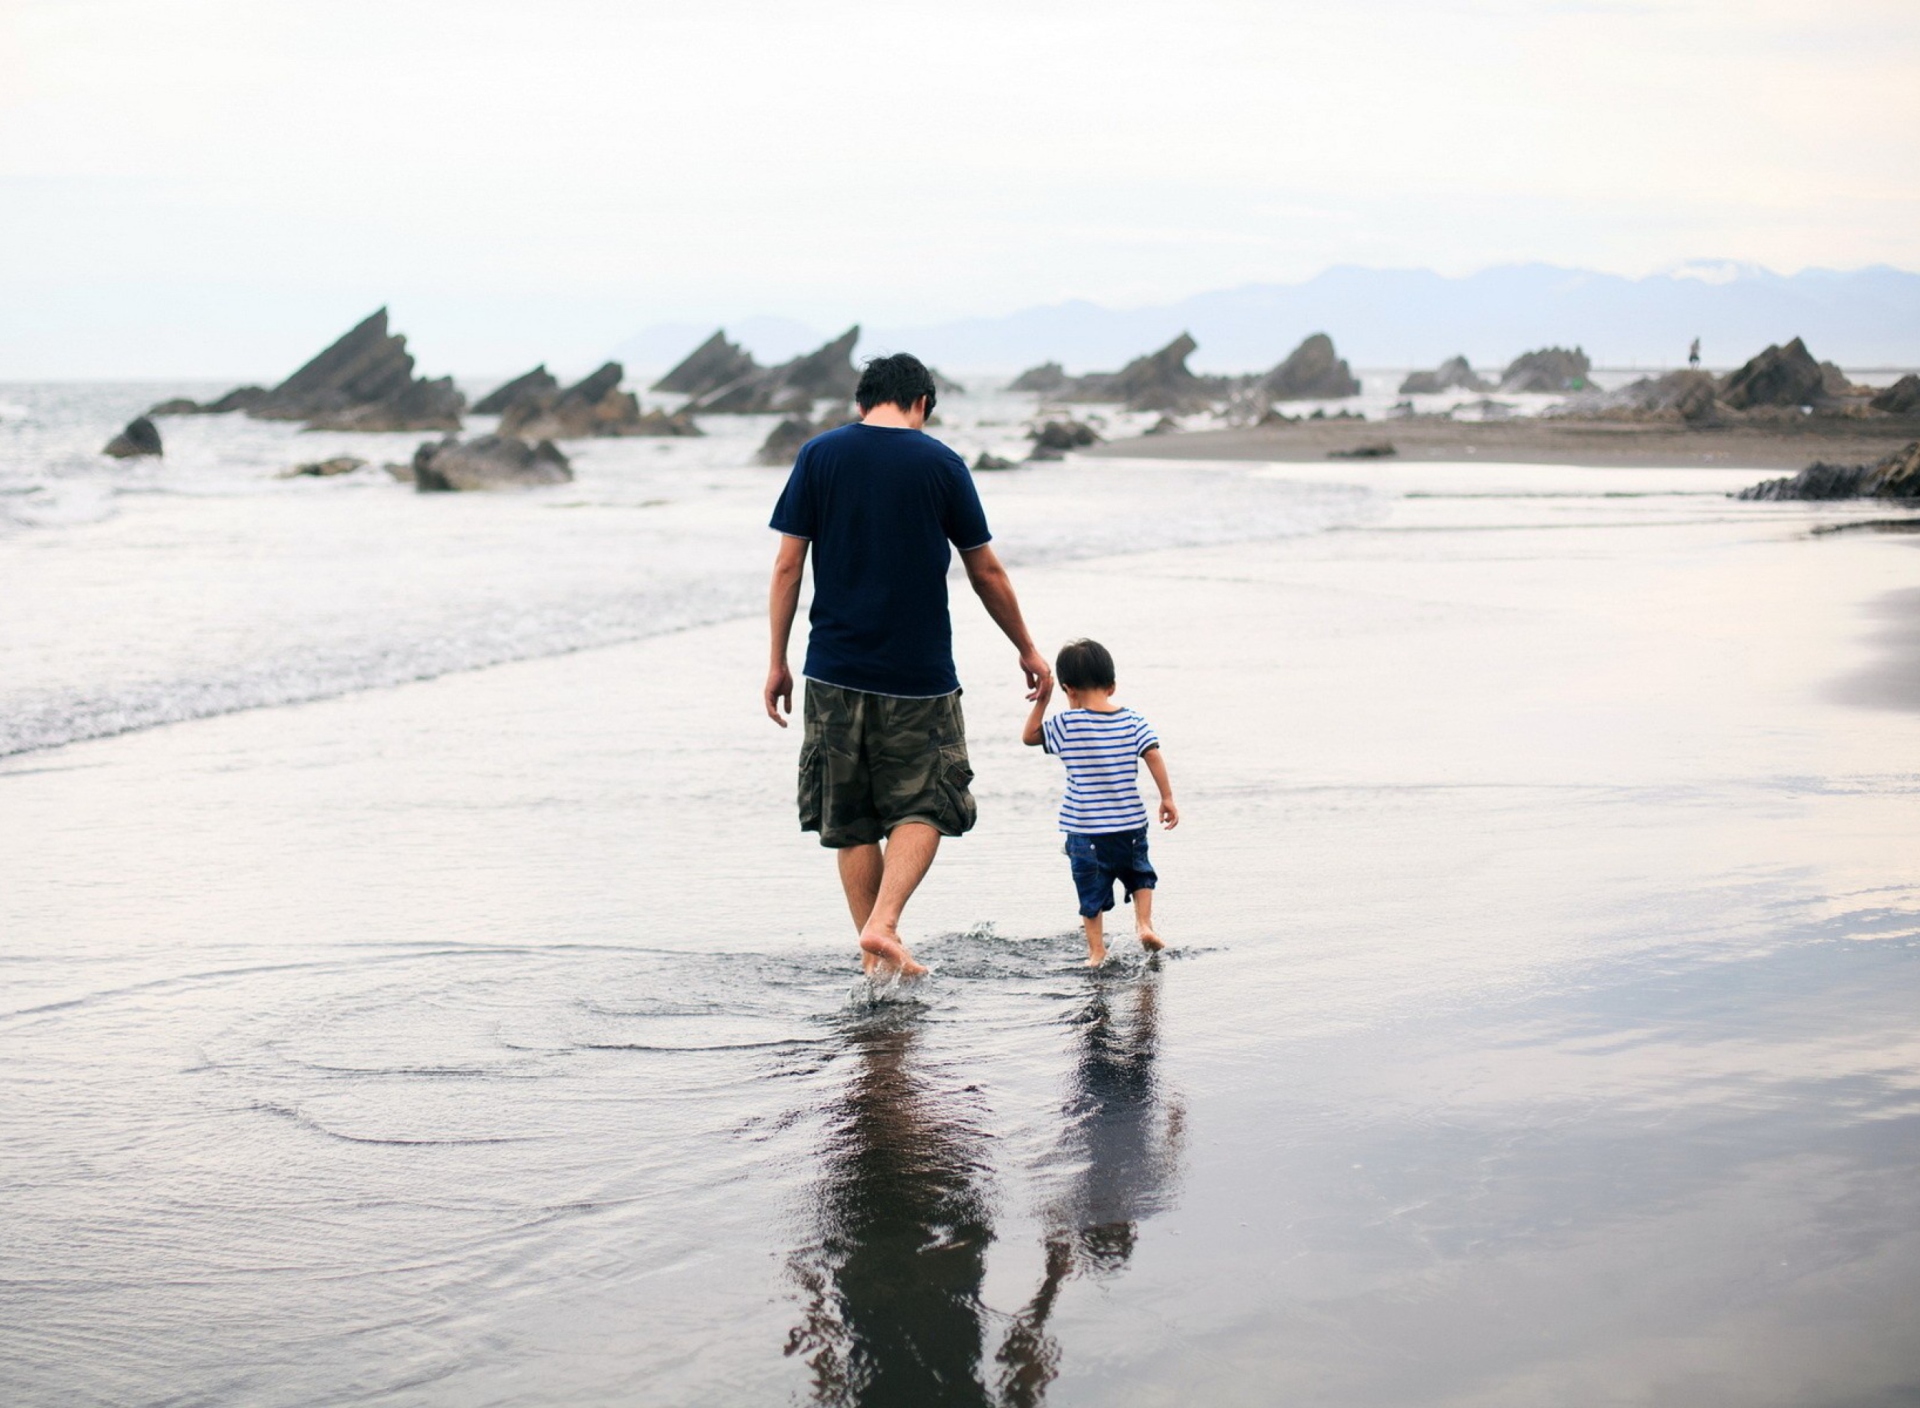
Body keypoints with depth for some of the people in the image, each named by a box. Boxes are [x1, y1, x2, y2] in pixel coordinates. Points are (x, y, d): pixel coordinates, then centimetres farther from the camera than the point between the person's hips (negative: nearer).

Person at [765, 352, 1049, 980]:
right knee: (922, 810, 8)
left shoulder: (818, 456, 1)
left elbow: (787, 565, -1)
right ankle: (883, 925, -11)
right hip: (918, 672, -2)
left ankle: (875, 953, 12)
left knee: (851, 822, 11)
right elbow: (986, 572, 3)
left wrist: (778, 660, 6)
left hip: (835, 673, 2)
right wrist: (1026, 649, 16)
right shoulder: (940, 463, -2)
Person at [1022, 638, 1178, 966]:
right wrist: (1167, 798, -2)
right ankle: (1144, 923, 10)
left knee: (1092, 891, 9)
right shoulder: (1132, 721, -2)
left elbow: (1029, 737, 3)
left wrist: (1042, 699, 4)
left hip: (1085, 829, -2)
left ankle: (1096, 951, 9)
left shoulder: (1066, 724, -8)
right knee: (1140, 874, 26)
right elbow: (1154, 757, -7)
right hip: (1130, 823, 2)